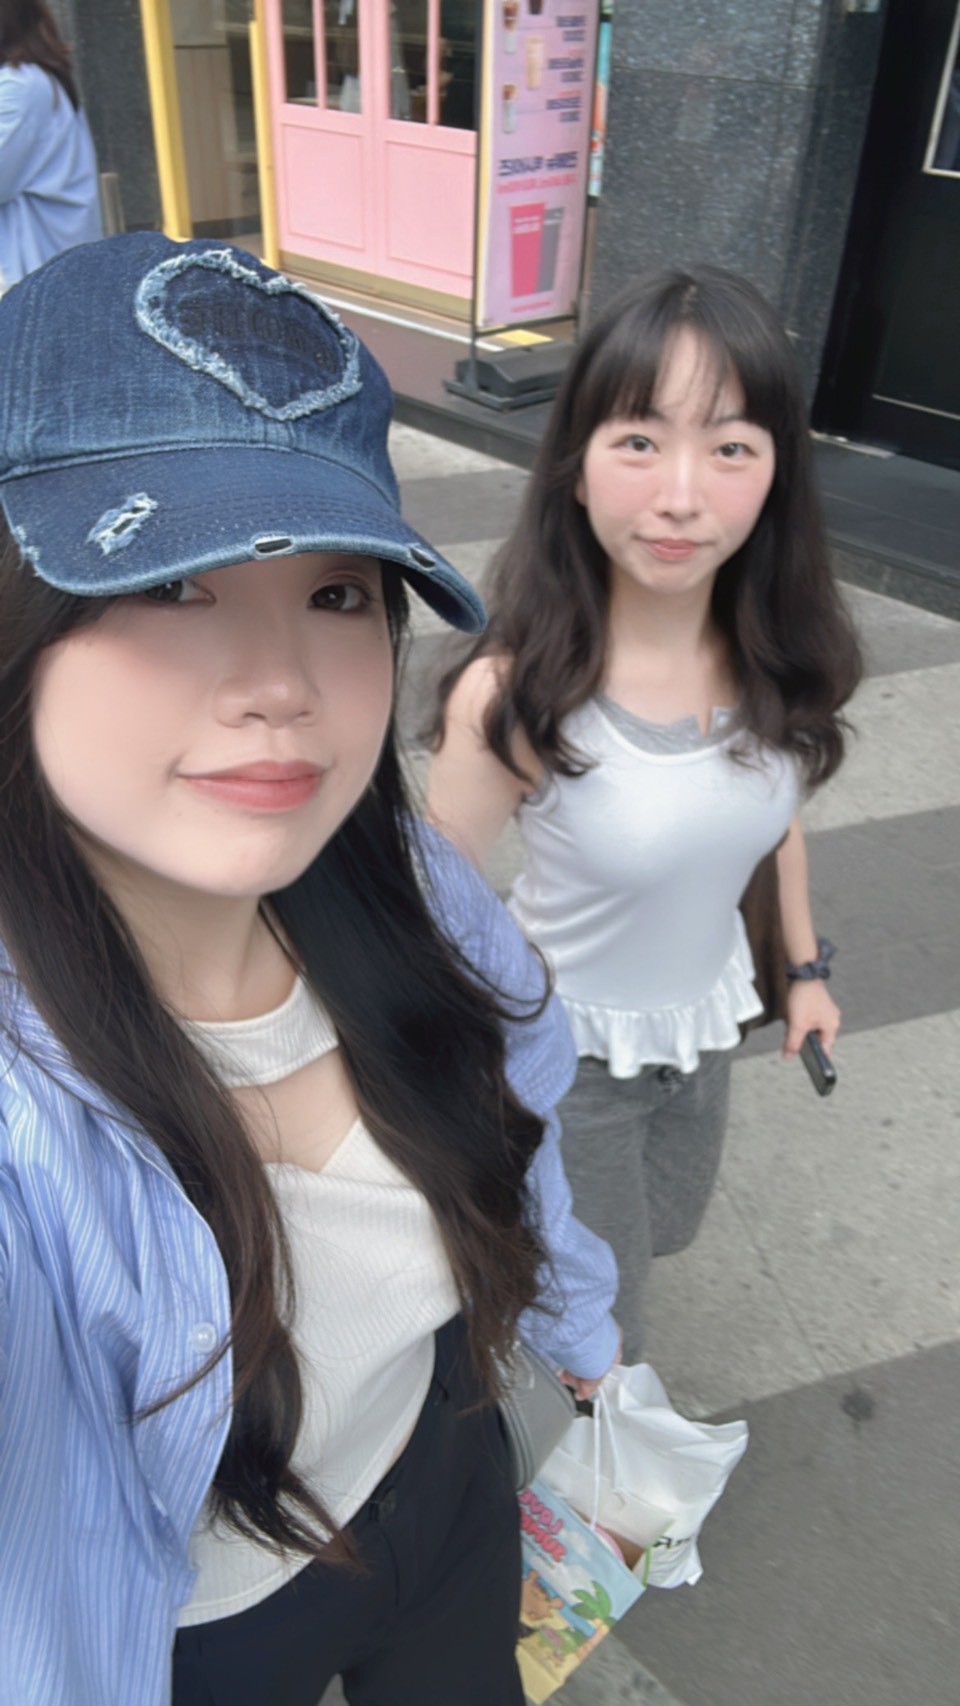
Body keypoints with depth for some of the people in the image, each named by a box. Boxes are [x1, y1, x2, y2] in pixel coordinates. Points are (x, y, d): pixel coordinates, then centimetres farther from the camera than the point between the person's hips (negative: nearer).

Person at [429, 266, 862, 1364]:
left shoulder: (778, 659, -17)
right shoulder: (514, 692, -32)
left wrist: (804, 967, 13)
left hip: (704, 1017, 5)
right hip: (565, 1039, -4)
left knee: (666, 1229, 30)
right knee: (602, 1289, 19)